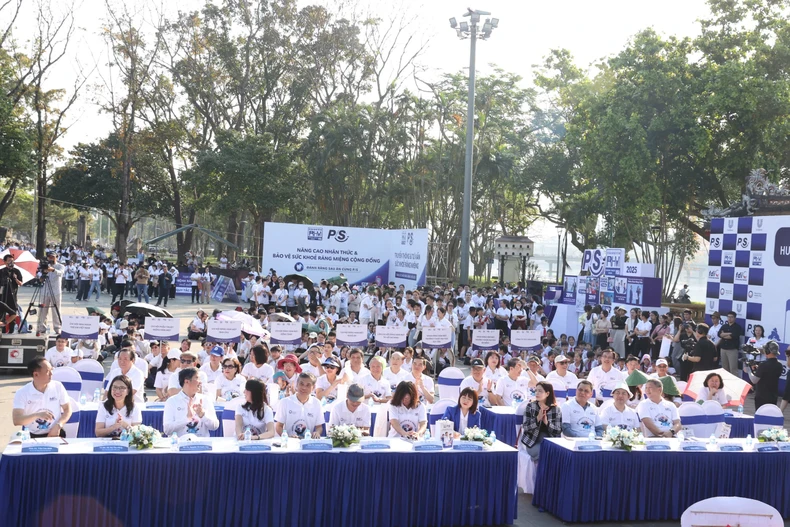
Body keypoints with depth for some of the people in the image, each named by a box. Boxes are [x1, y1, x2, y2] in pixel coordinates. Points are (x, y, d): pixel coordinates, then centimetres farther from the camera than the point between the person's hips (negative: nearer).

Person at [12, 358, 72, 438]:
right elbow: (16, 421, -14)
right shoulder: (21, 393, -6)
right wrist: (37, 415, -30)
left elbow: (67, 409, 6)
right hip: (31, 436, 0)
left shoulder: (58, 386, 0)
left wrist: (58, 425, -11)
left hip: (54, 434, 0)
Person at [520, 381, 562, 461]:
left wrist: (547, 422, -19)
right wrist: (537, 419, -21)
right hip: (533, 441, -1)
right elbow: (525, 428, -6)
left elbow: (558, 431, -3)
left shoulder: (556, 409, 2)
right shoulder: (530, 407, 0)